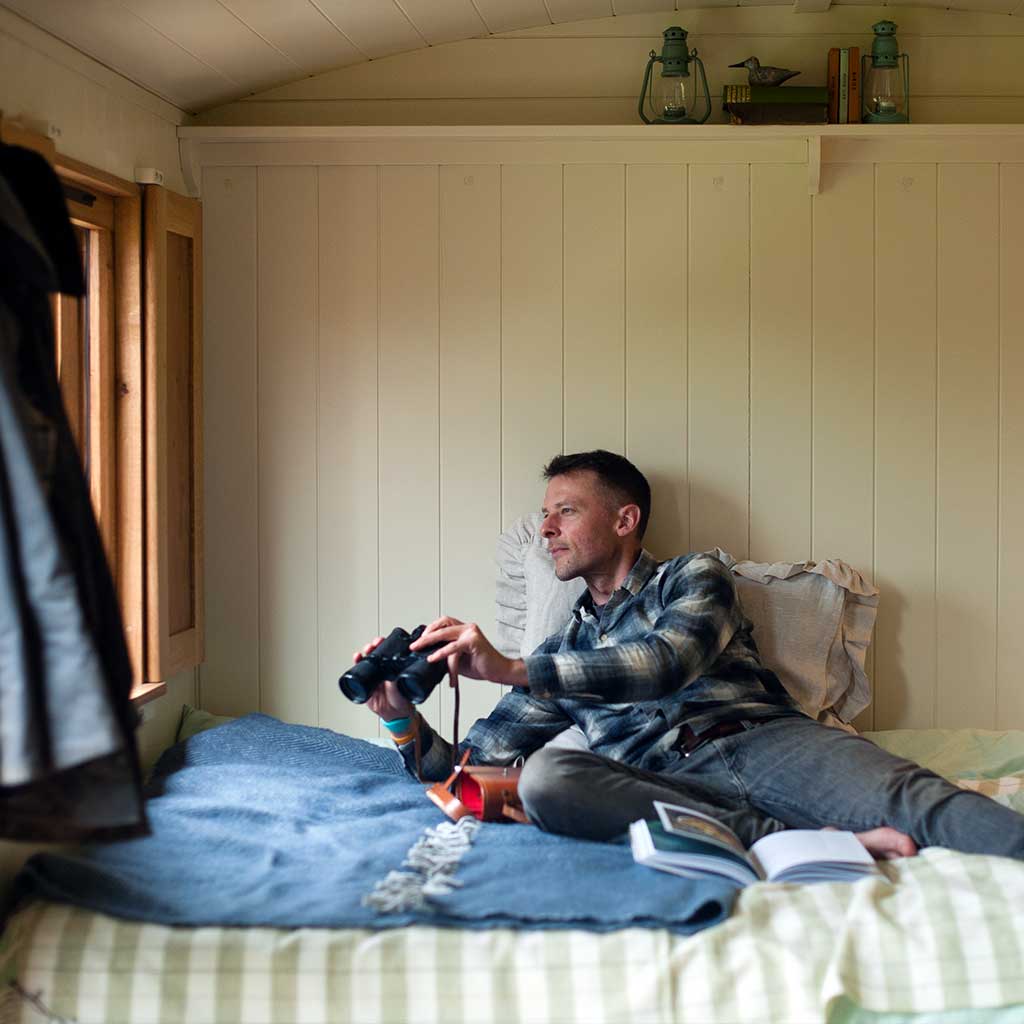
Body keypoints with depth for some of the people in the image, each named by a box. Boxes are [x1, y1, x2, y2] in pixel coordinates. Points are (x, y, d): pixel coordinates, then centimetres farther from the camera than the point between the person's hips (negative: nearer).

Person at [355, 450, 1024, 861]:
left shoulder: (695, 579, 19)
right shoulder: (560, 656, 32)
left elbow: (665, 665, -3)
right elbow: (468, 767, 28)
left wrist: (511, 670, -6)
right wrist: (403, 719, 8)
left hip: (763, 739, -2)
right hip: (668, 783, 2)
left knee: (904, 797, -32)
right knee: (545, 777, -31)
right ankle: (806, 843, -38)